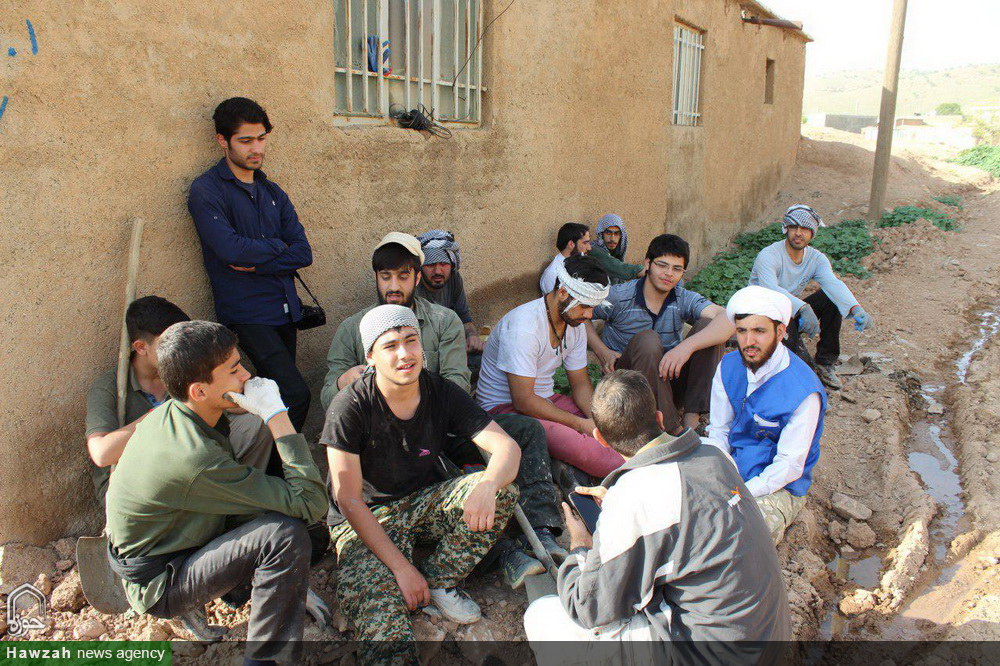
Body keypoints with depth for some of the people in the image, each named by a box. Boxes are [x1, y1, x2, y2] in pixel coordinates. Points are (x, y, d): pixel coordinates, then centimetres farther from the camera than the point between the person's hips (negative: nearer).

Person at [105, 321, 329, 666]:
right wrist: (276, 415, -33)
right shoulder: (195, 459, -35)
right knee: (285, 535, -29)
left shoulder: (170, 413, -7)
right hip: (158, 587, -9)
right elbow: (311, 503, -32)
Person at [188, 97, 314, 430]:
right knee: (296, 394, -16)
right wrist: (277, 247, -3)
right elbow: (230, 249, -19)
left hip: (286, 311, 6)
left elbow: (303, 253, 4)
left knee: (277, 395, 11)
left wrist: (257, 263, -11)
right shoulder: (206, 190, -4)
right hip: (247, 314, -6)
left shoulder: (273, 192, 15)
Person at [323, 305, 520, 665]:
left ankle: (440, 581, -6)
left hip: (424, 501, 5)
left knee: (504, 491, -21)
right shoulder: (350, 406, -19)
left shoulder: (442, 392, -9)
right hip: (365, 520, -5)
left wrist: (487, 484, -38)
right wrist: (400, 566, -22)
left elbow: (507, 447, -14)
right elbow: (349, 500, -18)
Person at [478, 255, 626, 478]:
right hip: (505, 408, -8)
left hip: (547, 400, 9)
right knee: (572, 440, -35)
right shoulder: (524, 326, -24)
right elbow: (523, 401, -25)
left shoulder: (575, 325, 3)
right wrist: (581, 424, -22)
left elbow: (581, 384, 10)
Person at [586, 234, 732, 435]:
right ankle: (674, 430, -29)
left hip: (669, 382, 3)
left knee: (707, 325, -16)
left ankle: (692, 418, -21)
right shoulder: (619, 297, -10)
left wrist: (687, 346, -40)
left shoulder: (685, 300, -5)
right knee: (648, 340, -34)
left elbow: (728, 320, -23)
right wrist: (602, 352, -9)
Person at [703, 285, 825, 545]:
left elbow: (790, 466, -19)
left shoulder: (804, 392, -22)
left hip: (779, 487, -5)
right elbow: (719, 431, 3)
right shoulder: (729, 367, -3)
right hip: (730, 470, 5)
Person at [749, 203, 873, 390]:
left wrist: (855, 308, -42)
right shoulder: (768, 256, -19)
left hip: (794, 311, 6)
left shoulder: (817, 258, -2)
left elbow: (833, 283, -21)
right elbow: (770, 290, -39)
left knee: (833, 298, -16)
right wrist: (803, 308, -55)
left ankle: (825, 363, -8)